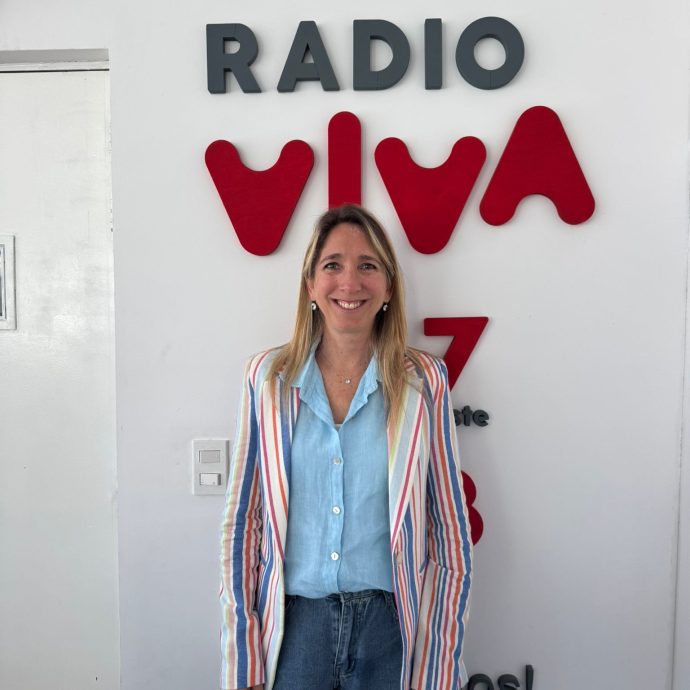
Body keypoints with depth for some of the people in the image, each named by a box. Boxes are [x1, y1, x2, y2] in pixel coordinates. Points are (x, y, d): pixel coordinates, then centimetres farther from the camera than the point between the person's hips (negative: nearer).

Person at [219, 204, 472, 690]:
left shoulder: (424, 381, -7)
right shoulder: (267, 378, -5)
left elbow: (451, 528, -2)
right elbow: (241, 519, -1)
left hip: (391, 623, 0)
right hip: (293, 621, 1)